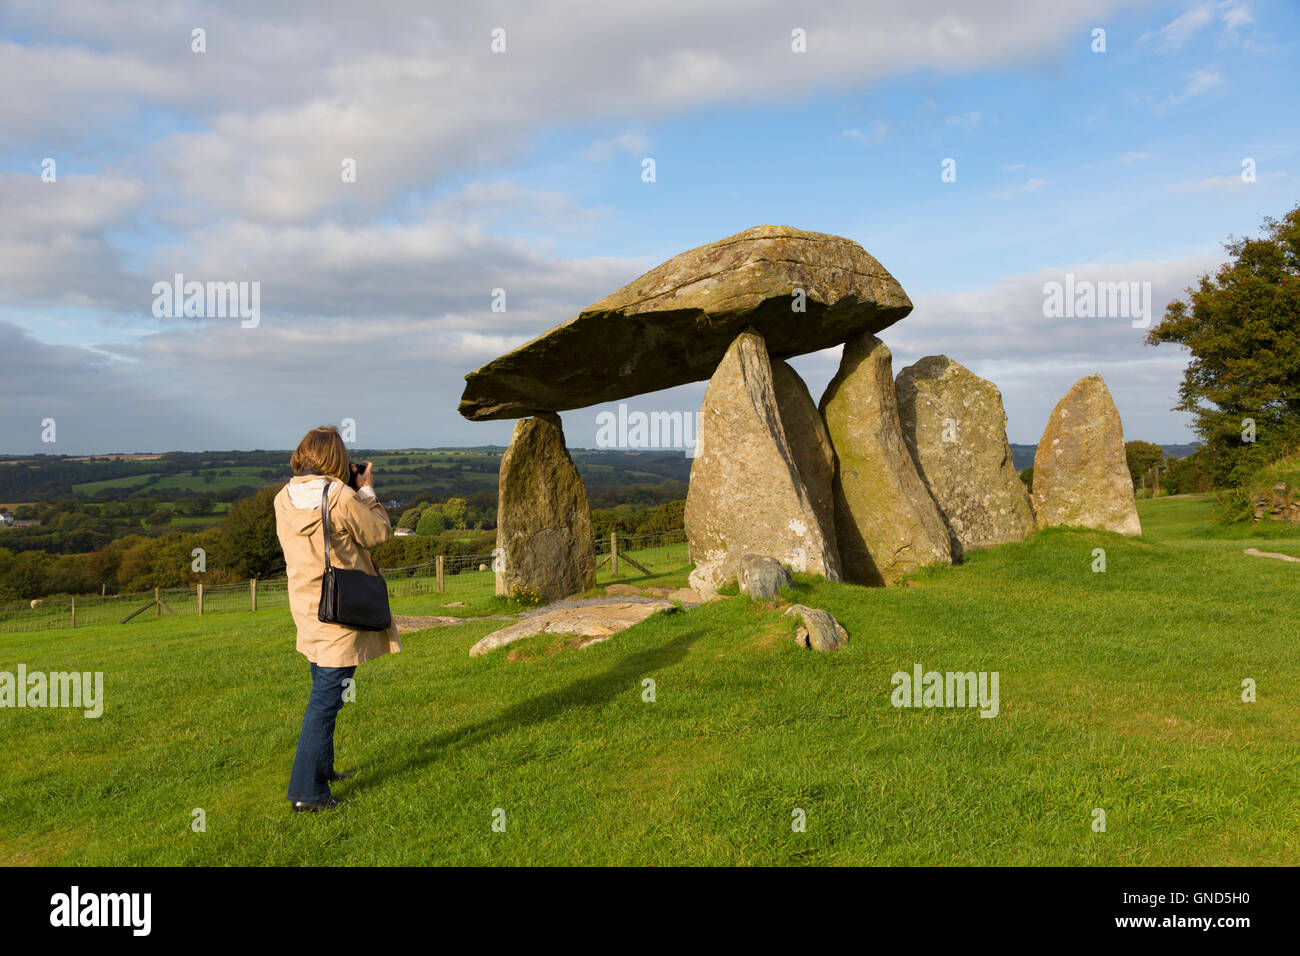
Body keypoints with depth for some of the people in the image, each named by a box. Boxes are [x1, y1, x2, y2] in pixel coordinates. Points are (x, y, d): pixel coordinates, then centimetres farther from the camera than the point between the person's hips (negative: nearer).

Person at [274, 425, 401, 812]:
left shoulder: (284, 499, 1)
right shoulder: (343, 499, -19)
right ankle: (306, 792, 2)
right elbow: (379, 533, -6)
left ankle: (321, 768, 37)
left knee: (322, 691, 23)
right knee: (325, 700, -2)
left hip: (306, 611, 7)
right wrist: (366, 490, 4)